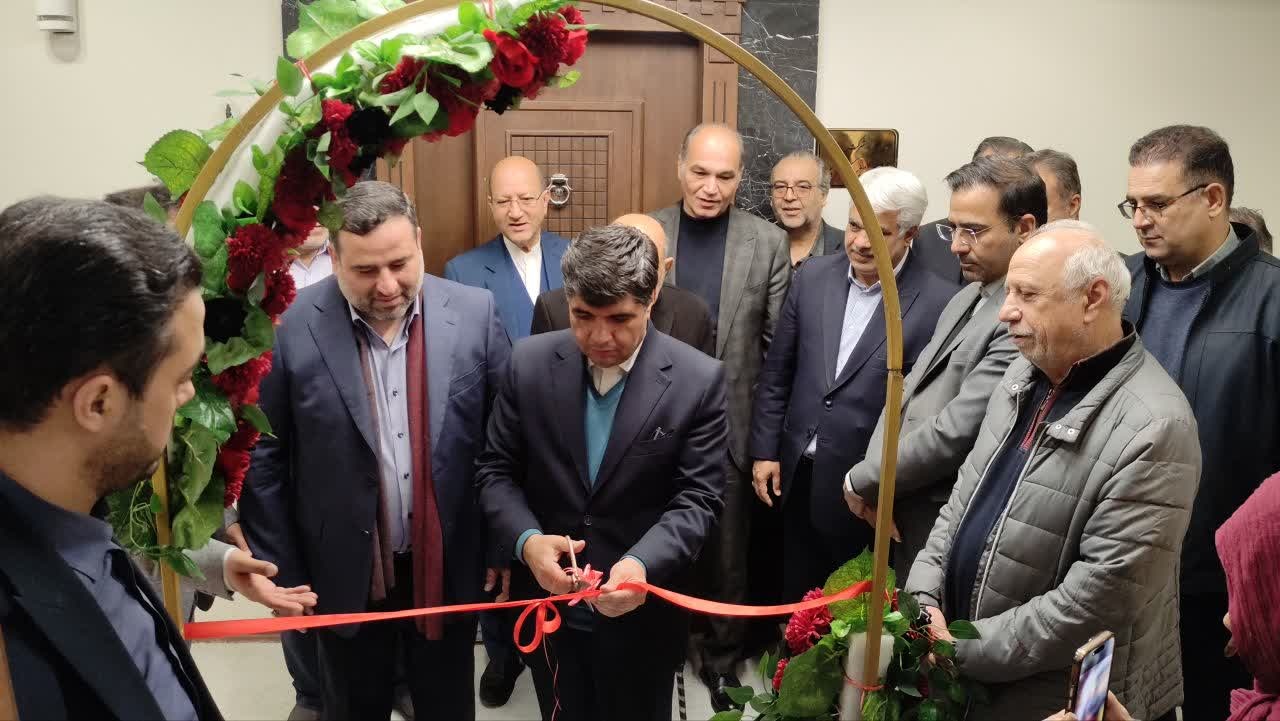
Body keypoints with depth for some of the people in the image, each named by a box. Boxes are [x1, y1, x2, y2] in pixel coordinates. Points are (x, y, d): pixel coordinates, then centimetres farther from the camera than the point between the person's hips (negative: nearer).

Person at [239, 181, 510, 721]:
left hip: (448, 566, 1)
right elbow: (263, 458, -6)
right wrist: (280, 572, -4)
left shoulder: (475, 312, -9)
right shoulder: (293, 326, -13)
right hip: (345, 574, -1)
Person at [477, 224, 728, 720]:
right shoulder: (529, 363, -7)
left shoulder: (699, 380, -13)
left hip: (641, 617, -2)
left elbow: (697, 498, -12)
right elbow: (496, 472, -2)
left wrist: (641, 564, -30)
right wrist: (526, 541, -21)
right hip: (546, 608, 2)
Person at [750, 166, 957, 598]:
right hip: (797, 477, 4)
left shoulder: (939, 303, -13)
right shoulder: (813, 276, 2)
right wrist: (765, 451, 6)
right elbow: (776, 372, 8)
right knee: (796, 606, 18)